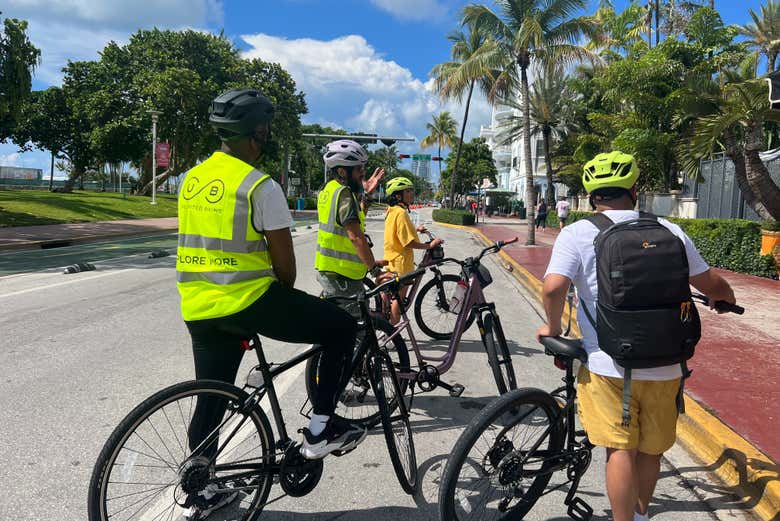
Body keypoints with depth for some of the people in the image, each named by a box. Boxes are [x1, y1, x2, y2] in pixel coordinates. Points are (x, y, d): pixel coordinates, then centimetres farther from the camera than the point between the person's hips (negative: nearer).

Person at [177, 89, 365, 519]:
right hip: (247, 301, -8)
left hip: (198, 307, 8)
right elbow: (284, 263, -11)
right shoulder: (260, 186, -12)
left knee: (211, 397, 21)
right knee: (342, 328, 6)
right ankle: (320, 430, 8)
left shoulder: (193, 179, 11)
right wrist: (285, 303, 10)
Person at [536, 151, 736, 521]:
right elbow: (710, 283, 10)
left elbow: (553, 286, -22)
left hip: (608, 366, -3)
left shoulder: (578, 234, -8)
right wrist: (726, 297, 32)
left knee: (621, 450, 8)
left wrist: (553, 327, -3)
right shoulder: (668, 231, 2)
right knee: (651, 449, 21)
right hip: (663, 366, 4)